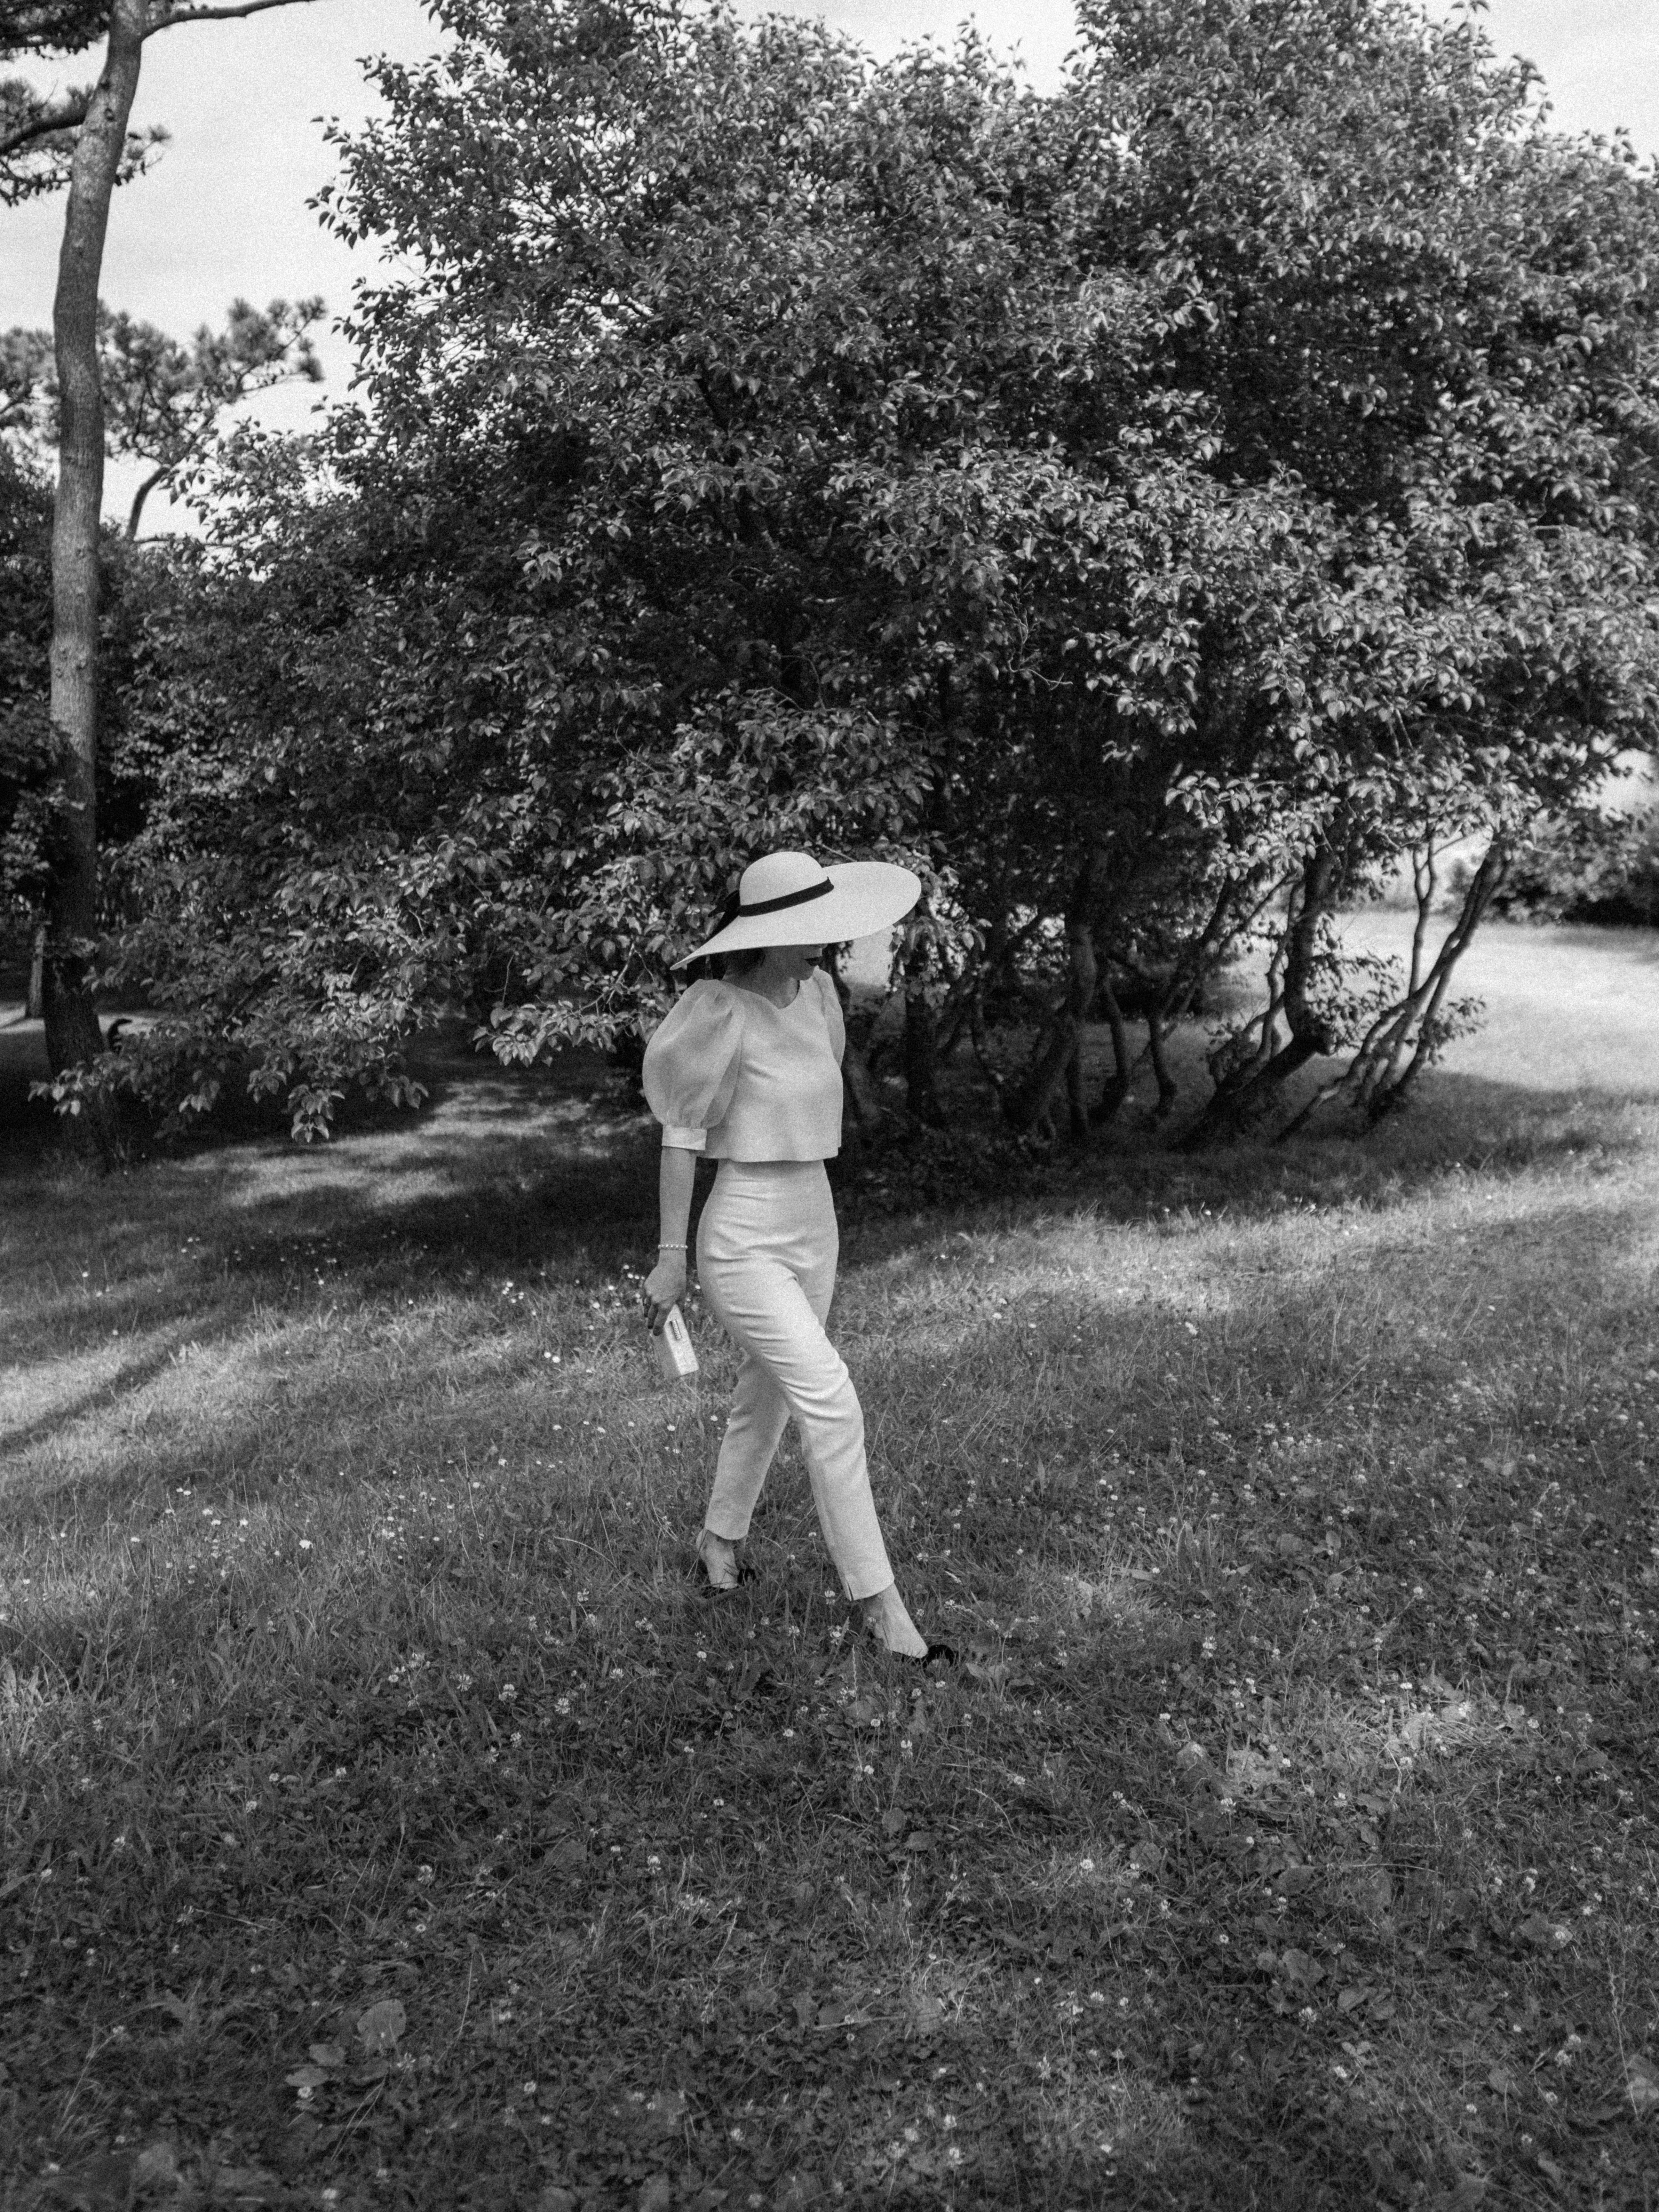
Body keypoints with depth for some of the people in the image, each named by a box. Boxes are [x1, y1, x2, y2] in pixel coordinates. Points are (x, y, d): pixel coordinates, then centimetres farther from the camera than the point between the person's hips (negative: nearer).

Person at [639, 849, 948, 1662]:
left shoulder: (816, 993, 4)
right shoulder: (723, 1012, -17)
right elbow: (680, 1138, -13)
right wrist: (671, 1257, -11)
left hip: (814, 1222, 8)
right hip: (745, 1236, -8)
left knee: (768, 1396, 19)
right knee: (832, 1404, -13)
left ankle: (720, 1538, 41)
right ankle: (879, 1603, -4)